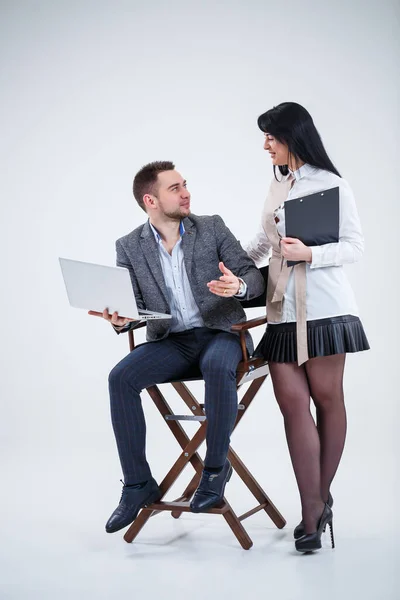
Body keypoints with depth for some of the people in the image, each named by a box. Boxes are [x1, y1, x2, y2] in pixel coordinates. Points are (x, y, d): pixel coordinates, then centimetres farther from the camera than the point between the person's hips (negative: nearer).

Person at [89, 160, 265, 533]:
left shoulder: (212, 228, 1)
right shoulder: (130, 247, 4)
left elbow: (255, 277, -1)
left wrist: (238, 286, -26)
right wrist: (120, 320, -21)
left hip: (220, 332, -2)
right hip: (170, 341, 2)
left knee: (217, 366, -37)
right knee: (120, 377, -24)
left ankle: (216, 467, -15)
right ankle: (138, 485, -13)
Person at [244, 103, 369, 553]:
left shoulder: (332, 185, -1)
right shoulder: (277, 185, 18)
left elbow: (354, 245, -3)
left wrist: (310, 254, -17)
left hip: (322, 307, -5)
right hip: (282, 309, 5)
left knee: (326, 398, 3)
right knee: (292, 402, -4)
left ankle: (322, 497, 15)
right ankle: (312, 509, -2)